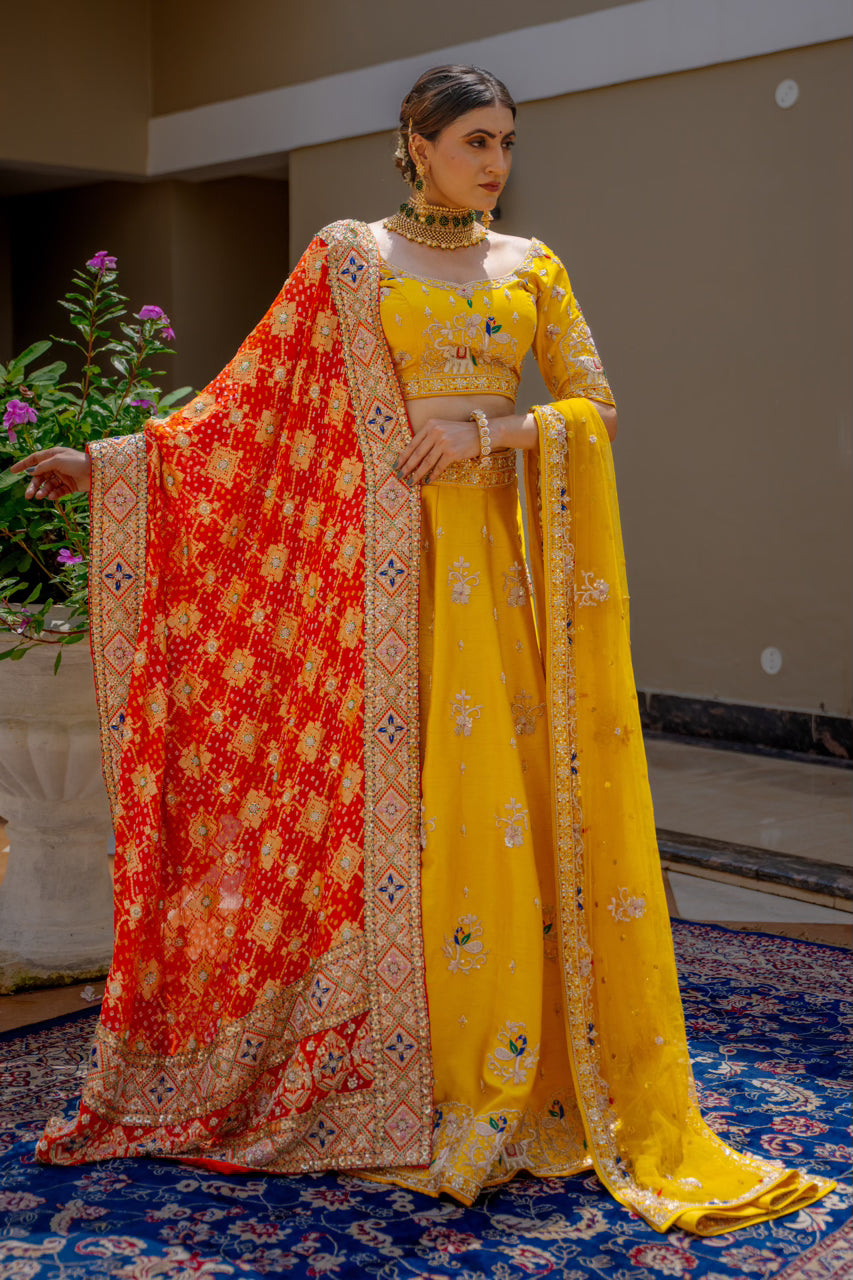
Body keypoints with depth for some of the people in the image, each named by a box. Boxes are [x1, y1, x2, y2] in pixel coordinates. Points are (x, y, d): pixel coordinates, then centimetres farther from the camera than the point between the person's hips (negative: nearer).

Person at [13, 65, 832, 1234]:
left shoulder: (531, 264, 13)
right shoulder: (352, 257, 5)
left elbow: (597, 403, 7)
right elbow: (252, 400, 2)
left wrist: (490, 430, -10)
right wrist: (107, 459, -5)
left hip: (513, 553, 3)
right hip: (404, 555, -3)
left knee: (527, 796, 1)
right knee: (421, 796, -4)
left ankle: (529, 1079, 14)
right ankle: (433, 1088, 9)